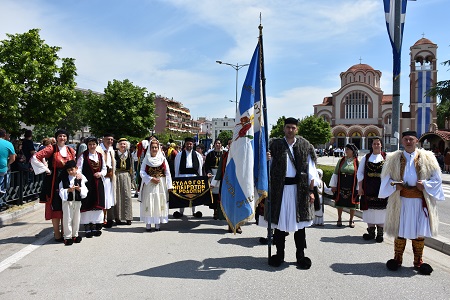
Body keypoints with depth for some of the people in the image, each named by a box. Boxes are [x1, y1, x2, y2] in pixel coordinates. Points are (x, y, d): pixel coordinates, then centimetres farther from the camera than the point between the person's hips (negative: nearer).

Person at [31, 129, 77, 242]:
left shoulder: (71, 151, 9)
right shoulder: (52, 149, -6)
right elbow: (35, 157, -12)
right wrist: (46, 169, -10)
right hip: (54, 181, -4)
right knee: (55, 207, 0)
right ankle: (57, 234, 8)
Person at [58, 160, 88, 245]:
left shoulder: (80, 178, 3)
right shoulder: (63, 179, -1)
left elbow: (84, 190, 0)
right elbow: (61, 190, -5)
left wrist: (79, 189, -19)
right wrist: (68, 190, -22)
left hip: (77, 201, 2)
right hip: (67, 201, -2)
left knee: (76, 219, 11)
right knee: (67, 219, 1)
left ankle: (75, 235, 25)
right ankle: (67, 237, 11)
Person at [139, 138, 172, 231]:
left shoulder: (163, 159, 4)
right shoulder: (146, 159, 3)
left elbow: (167, 173, 2)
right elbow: (142, 172, -1)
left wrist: (169, 186, -3)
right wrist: (151, 179, -14)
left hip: (161, 185, 1)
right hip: (149, 185, -1)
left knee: (159, 203, 3)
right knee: (149, 204, 0)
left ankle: (158, 224, 12)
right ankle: (148, 224, 7)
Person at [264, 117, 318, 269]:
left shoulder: (304, 146, 5)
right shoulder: (275, 145, 4)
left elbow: (310, 170, 4)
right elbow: (269, 166, 6)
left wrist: (311, 190, -1)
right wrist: (267, 159, -17)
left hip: (299, 188, 0)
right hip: (280, 187, 0)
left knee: (299, 220, 5)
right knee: (279, 220, 5)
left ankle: (300, 255, 17)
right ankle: (279, 254, 18)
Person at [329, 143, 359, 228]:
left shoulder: (357, 162, -2)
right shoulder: (341, 161, 4)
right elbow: (335, 173, 6)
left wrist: (359, 188, -6)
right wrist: (333, 185, 2)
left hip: (352, 186, -2)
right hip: (341, 186, 2)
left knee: (352, 203, 7)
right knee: (340, 202, 8)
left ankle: (351, 220, 24)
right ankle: (339, 219, 25)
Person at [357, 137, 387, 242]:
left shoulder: (386, 158, 3)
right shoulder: (366, 158, 8)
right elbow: (360, 173, 7)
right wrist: (360, 187, 0)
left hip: (381, 189, -2)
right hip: (368, 189, 2)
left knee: (381, 210, 1)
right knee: (369, 210, 6)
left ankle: (380, 233, 12)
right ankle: (371, 232, 17)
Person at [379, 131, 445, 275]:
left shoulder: (427, 158, 4)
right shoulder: (393, 159, 5)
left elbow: (437, 179, 5)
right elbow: (386, 178, 7)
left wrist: (425, 185, -13)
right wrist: (394, 185, -12)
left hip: (420, 201, 0)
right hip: (400, 200, 0)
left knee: (419, 232, 6)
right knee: (400, 230, 6)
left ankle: (418, 261, 22)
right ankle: (397, 259, 21)